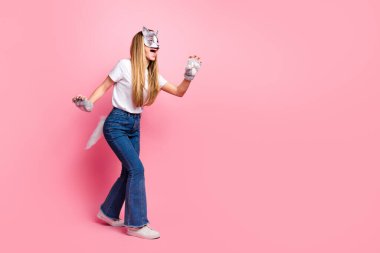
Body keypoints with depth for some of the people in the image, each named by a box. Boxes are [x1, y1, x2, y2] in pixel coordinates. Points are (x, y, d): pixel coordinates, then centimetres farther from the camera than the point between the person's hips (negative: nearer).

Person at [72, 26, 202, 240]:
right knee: (136, 169, -15)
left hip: (135, 126, 7)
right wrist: (88, 103, -17)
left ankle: (108, 212, 30)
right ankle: (136, 224, -4)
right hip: (116, 124, -7)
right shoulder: (125, 65, -11)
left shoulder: (153, 75, 6)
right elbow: (104, 87, -4)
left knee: (129, 172, 9)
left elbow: (179, 92, 8)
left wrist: (190, 74, -6)